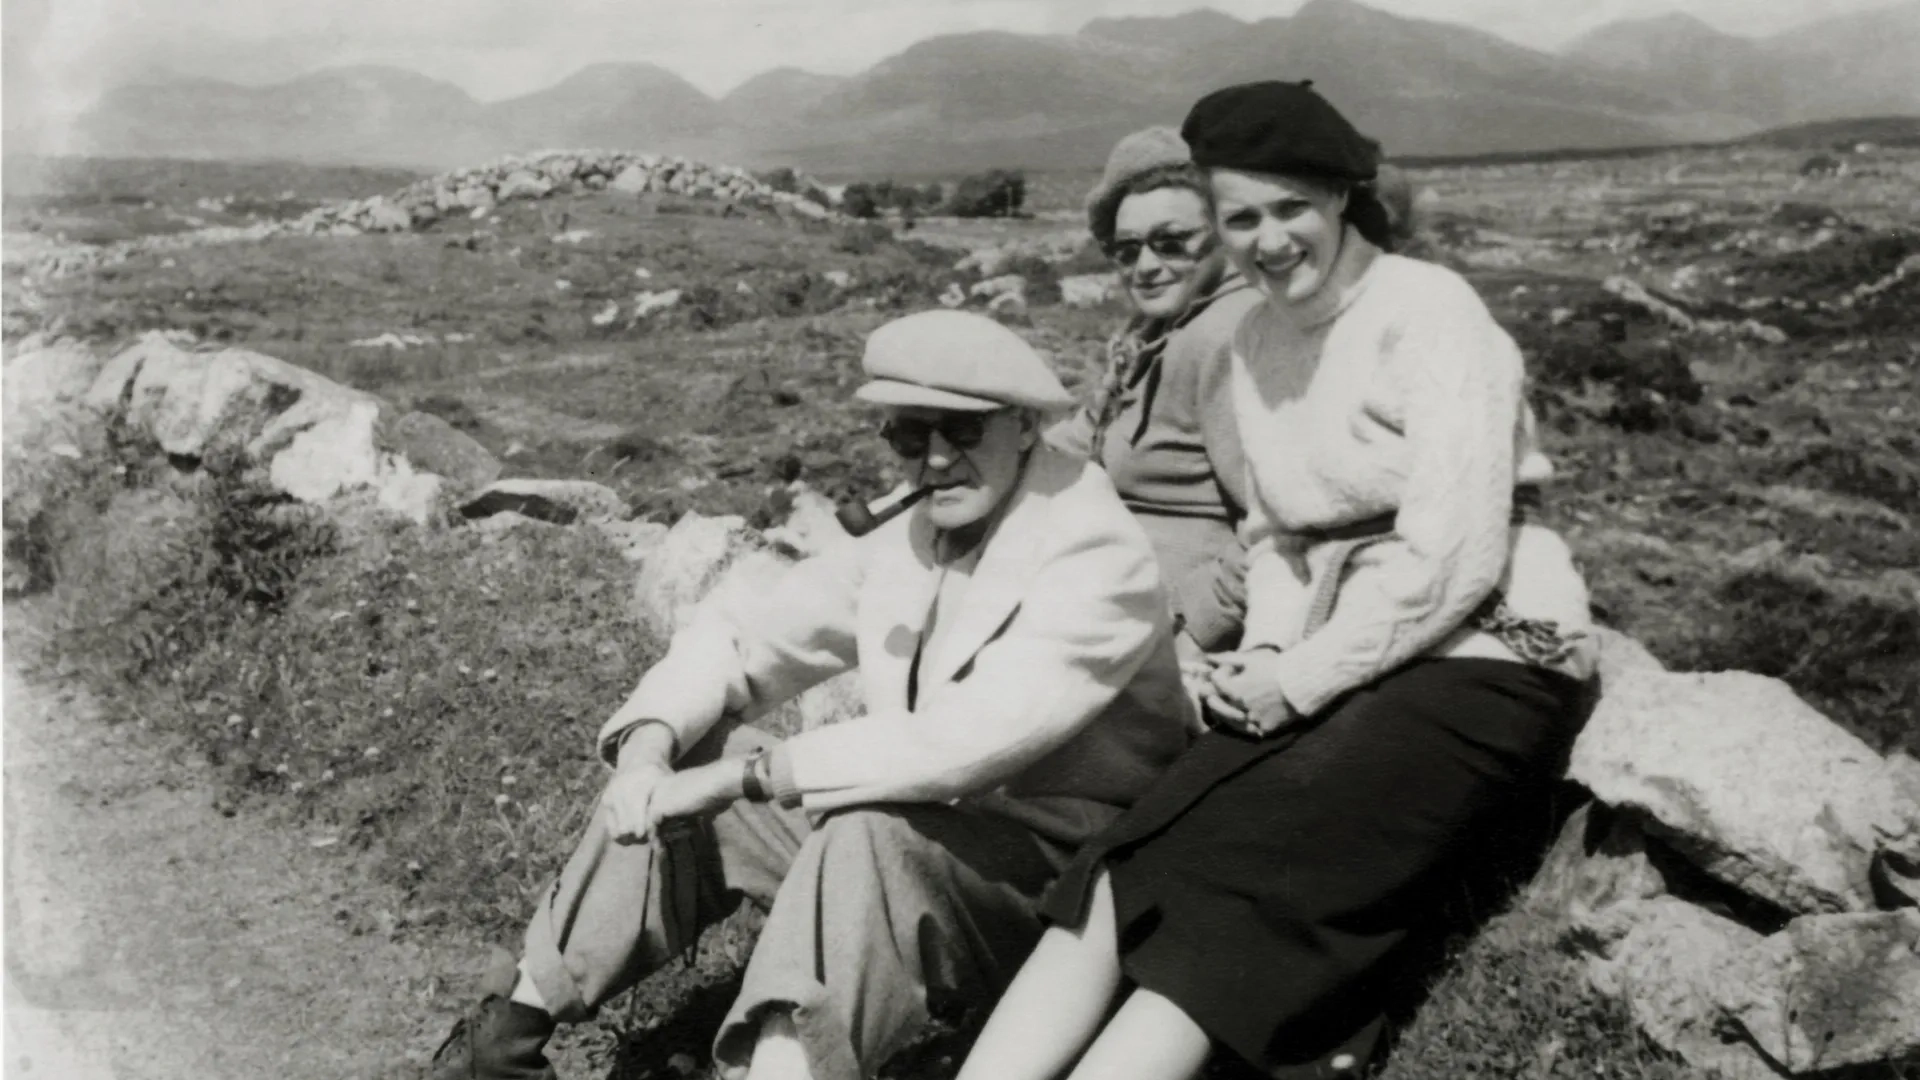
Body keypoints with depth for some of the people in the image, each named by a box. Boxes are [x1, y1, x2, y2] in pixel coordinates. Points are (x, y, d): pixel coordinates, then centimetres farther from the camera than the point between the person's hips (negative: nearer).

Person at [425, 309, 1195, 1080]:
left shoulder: (1098, 556, -18)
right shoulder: (905, 546, 4)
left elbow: (970, 735, -32)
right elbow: (736, 640, 5)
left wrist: (744, 774, -31)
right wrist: (649, 747, -16)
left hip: (1059, 879, -7)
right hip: (921, 831, 7)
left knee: (869, 835, -36)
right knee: (685, 759, -1)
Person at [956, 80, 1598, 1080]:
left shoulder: (1429, 312, -10)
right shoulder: (1256, 340, 12)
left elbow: (1450, 558, -17)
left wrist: (1304, 676, -13)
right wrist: (1267, 652, -2)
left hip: (1483, 661, -6)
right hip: (1329, 672, 6)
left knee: (1231, 891, -26)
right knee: (1132, 873, -18)